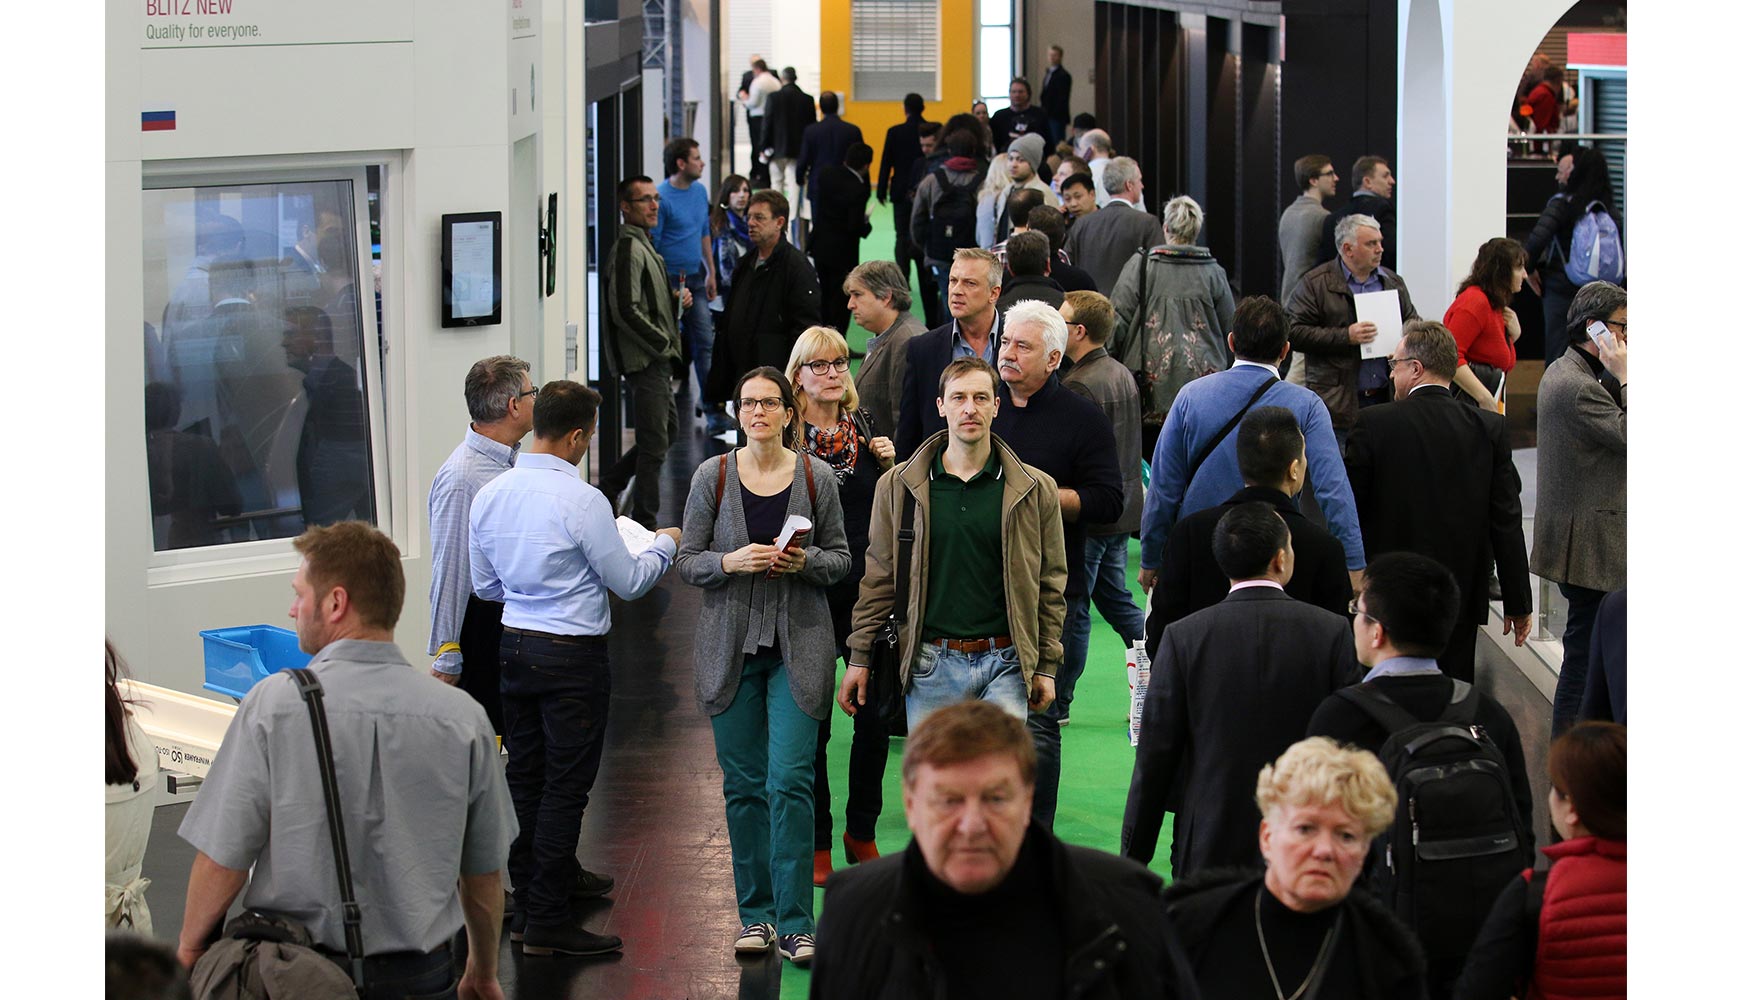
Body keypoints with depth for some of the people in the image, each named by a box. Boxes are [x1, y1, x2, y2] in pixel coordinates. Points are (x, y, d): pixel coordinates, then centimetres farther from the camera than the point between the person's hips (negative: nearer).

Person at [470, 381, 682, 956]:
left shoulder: (490, 495, 2)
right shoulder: (582, 501, -18)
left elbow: (485, 586, 12)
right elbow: (628, 583, -8)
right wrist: (664, 544, 11)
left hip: (514, 646, 7)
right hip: (574, 654, -7)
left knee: (525, 775, 16)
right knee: (565, 785, -2)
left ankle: (549, 879, 31)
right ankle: (545, 923, -1)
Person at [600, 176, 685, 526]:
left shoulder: (643, 245, 16)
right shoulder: (629, 248, -16)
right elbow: (626, 311, -23)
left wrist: (676, 300, 8)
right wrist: (664, 343, -16)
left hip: (656, 358, 10)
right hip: (644, 361, -10)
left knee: (670, 428, 19)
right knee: (654, 443, -5)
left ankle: (610, 483, 26)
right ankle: (645, 526, 1)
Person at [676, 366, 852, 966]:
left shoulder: (816, 477, 2)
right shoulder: (713, 477, 3)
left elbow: (841, 558, 9)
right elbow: (687, 561, 4)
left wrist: (806, 562, -12)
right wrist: (730, 562, -15)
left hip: (798, 644, -1)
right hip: (730, 644, 1)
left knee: (790, 782, -9)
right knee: (743, 784, 6)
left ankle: (794, 923, -6)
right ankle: (756, 915, 16)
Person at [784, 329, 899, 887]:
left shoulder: (866, 427, 8)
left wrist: (891, 466, -3)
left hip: (866, 589, 3)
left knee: (876, 714, 3)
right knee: (811, 723, 1)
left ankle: (862, 831, 20)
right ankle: (817, 842, 13)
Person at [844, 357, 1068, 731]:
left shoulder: (1035, 489, 4)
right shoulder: (898, 486, 5)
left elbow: (1051, 583, 9)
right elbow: (879, 578, 10)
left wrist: (1046, 667, 6)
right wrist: (859, 658, 7)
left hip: (1005, 662, -1)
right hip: (931, 664, 1)